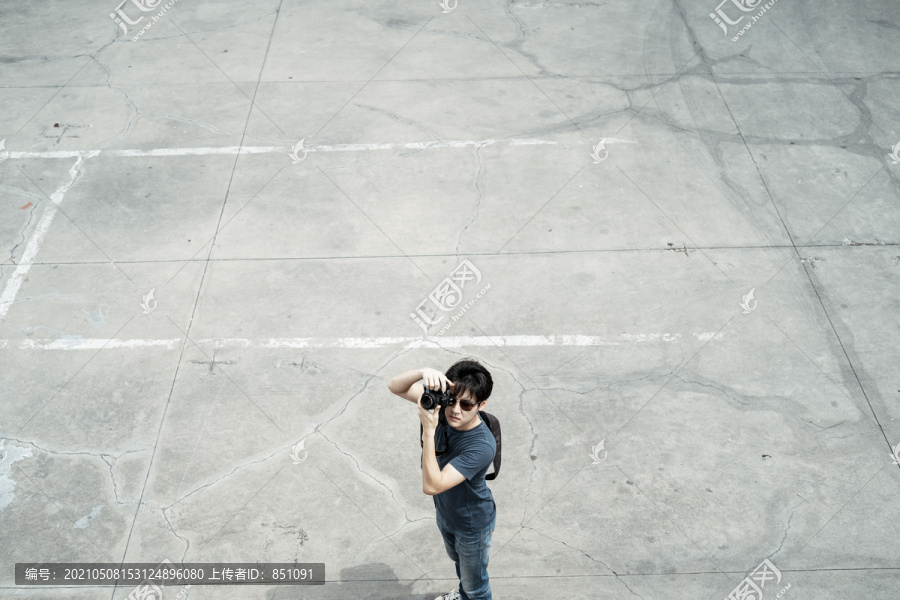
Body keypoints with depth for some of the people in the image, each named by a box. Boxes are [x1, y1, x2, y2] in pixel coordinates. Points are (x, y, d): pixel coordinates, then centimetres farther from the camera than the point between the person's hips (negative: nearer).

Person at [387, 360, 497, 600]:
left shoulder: (482, 446, -42)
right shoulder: (442, 404, -24)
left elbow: (431, 486, -43)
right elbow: (395, 386, -23)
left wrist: (428, 429, -50)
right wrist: (423, 372, -44)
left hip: (472, 524, -7)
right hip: (444, 511, 7)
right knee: (457, 558, 37)